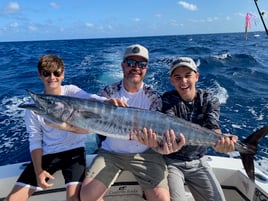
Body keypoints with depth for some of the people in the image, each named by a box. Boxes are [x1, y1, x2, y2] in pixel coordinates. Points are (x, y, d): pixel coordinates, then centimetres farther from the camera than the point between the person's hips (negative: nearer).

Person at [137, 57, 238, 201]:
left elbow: (212, 127, -21)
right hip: (171, 162, -2)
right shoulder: (167, 100, -13)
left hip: (198, 162, 3)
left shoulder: (210, 101, -5)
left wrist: (221, 142, -45)